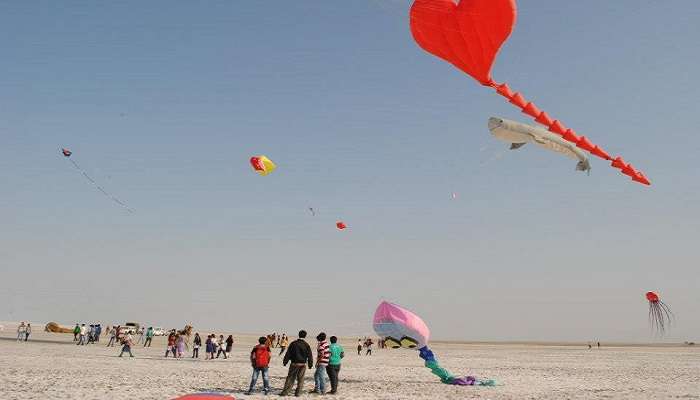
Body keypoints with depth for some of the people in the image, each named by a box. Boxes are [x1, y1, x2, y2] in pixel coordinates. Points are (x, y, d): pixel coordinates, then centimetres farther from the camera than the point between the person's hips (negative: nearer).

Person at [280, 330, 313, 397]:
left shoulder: (293, 343, -1)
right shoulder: (306, 345, -2)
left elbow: (288, 354, 1)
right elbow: (310, 355, 0)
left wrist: (285, 362, 8)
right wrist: (310, 364, 9)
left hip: (294, 364, 0)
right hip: (303, 364, 0)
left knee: (290, 378, 7)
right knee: (300, 379, 8)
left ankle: (285, 392, 6)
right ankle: (298, 393, 8)